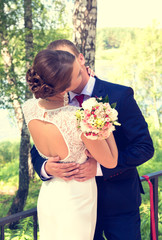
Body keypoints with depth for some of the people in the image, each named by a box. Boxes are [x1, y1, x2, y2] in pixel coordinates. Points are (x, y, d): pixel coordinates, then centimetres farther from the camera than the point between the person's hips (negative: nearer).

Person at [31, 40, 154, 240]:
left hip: (119, 202, -3)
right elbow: (38, 151, 3)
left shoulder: (120, 95, -12)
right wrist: (46, 167, -21)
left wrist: (99, 167, -25)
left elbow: (145, 147, -15)